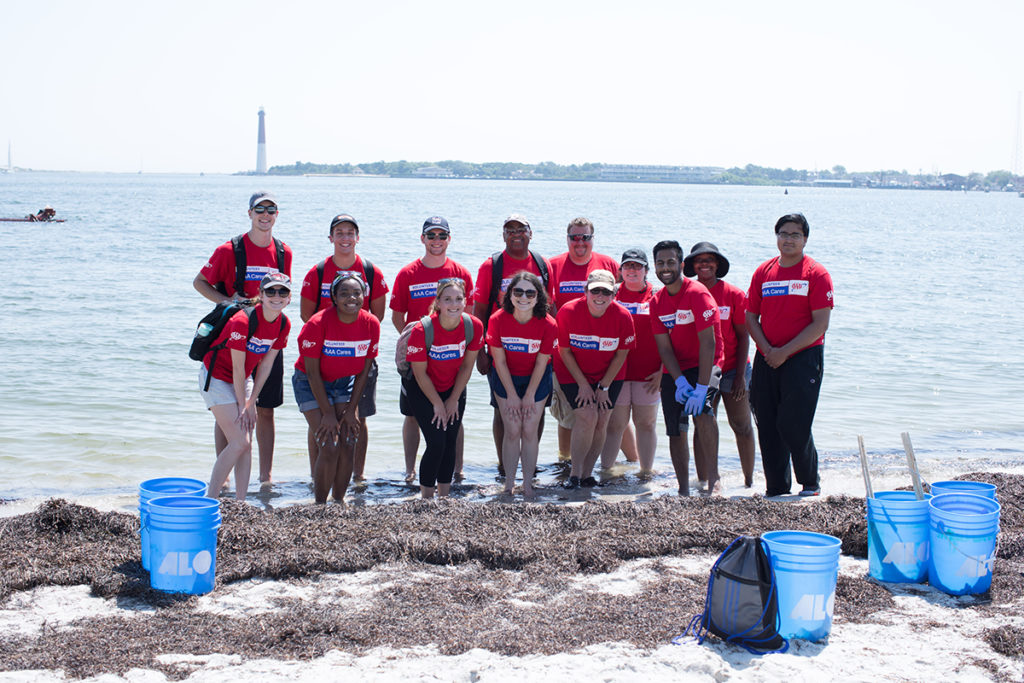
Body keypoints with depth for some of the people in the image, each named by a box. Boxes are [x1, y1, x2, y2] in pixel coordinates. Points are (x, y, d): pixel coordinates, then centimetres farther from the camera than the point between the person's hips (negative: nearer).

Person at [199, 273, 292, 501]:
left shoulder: (284, 325, -8)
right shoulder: (242, 321, -29)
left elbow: (265, 365, -1)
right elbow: (238, 369, -22)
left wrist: (251, 402, -3)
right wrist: (243, 405, -14)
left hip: (243, 380, 7)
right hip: (217, 377, -7)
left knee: (246, 445, 3)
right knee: (239, 442, -14)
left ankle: (241, 502, 8)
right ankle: (209, 499, -5)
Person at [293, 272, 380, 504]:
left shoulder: (371, 324, -13)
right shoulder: (317, 324, -25)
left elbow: (364, 370, -3)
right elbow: (312, 372, -20)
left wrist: (351, 409, -5)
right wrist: (328, 413, -18)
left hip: (345, 383, 4)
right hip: (311, 385, -4)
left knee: (348, 446, -4)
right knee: (329, 448, -13)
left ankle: (339, 500, 11)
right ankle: (320, 504, 1)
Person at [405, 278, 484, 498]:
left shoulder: (474, 326, -19)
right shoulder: (422, 331, -29)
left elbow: (467, 367, -5)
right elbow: (420, 373, -17)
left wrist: (454, 399, -2)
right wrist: (438, 404, -11)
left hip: (454, 388, 4)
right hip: (421, 390, -4)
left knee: (450, 442, 3)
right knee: (436, 442, -11)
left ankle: (444, 497, 17)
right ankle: (426, 500, 3)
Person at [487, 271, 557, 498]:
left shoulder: (548, 325, -21)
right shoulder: (497, 320, -21)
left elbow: (541, 363, -13)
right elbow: (500, 361, -14)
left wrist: (529, 396, -9)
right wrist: (512, 396, -11)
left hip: (537, 379, 0)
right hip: (505, 378, 0)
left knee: (530, 430, -2)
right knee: (512, 430, -3)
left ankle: (528, 485, 8)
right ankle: (509, 485, 7)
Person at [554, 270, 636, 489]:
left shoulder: (623, 316, -16)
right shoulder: (569, 312, -20)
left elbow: (621, 354, -7)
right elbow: (564, 351, -11)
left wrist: (604, 387, -9)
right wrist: (583, 385, -13)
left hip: (609, 375, 2)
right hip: (573, 373, -2)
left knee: (601, 422, -2)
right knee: (587, 416, -17)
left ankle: (587, 474, 12)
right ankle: (575, 474, -9)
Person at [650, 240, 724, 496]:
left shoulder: (697, 294, -15)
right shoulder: (657, 302, 3)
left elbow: (708, 343, -20)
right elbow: (664, 347, 0)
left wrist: (701, 387, -26)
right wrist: (680, 381, -16)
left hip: (703, 366, -6)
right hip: (674, 372, 6)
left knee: (702, 411, -31)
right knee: (676, 432, 3)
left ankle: (713, 480, -25)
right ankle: (683, 489, 16)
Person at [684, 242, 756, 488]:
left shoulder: (734, 295, -2)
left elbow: (743, 336, -1)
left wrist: (741, 374, -6)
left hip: (731, 369, -1)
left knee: (742, 426, 4)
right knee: (702, 427, 2)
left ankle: (749, 480, 14)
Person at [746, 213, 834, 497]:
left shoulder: (817, 274, -4)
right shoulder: (763, 272, 9)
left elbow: (820, 324, -9)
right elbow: (751, 317, 10)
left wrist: (784, 352, -13)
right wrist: (767, 350, -7)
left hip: (803, 358, -4)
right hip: (767, 361, 4)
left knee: (794, 426, -9)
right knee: (767, 428, 4)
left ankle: (810, 483, 12)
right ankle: (775, 488, 15)